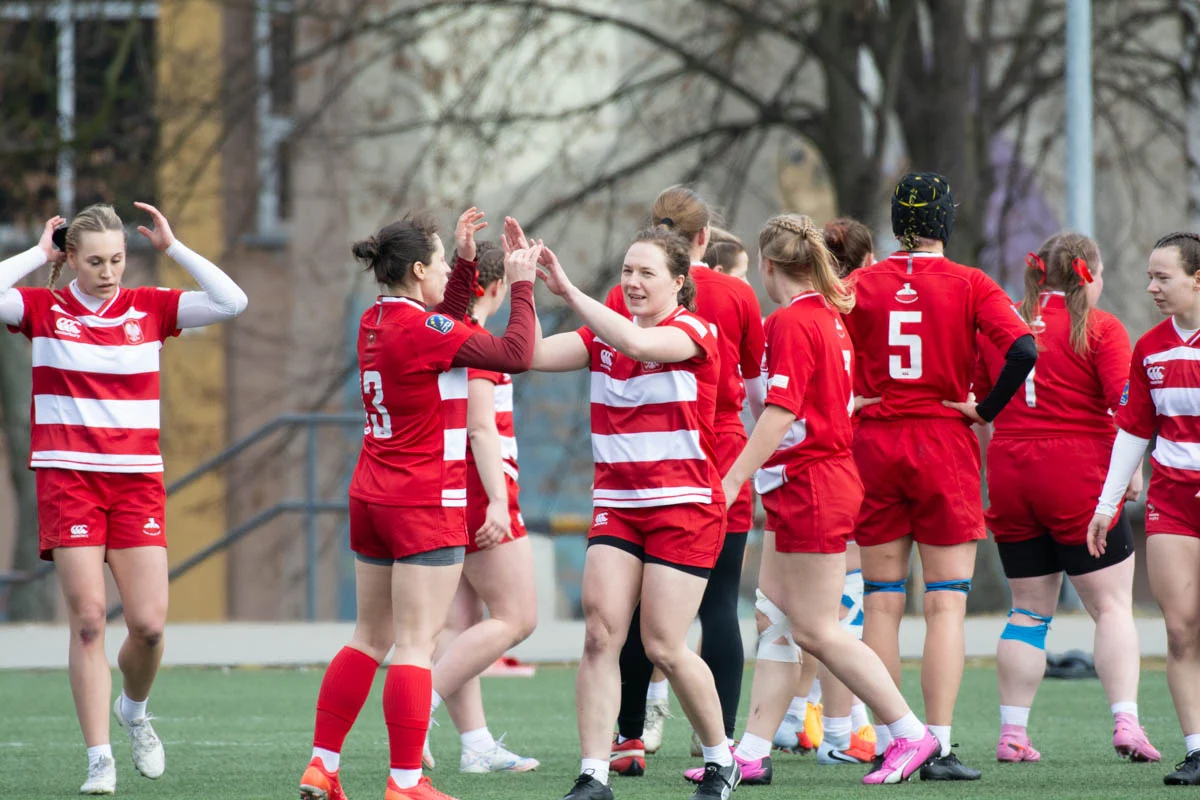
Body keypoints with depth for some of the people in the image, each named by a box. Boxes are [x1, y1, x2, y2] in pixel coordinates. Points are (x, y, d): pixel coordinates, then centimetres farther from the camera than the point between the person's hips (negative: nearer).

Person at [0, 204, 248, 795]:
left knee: (149, 623, -6)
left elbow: (231, 302, -5)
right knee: (87, 620, -8)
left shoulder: (149, 308, 5)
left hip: (137, 482, 2)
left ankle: (133, 711, 26)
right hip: (68, 479, -2)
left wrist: (172, 247, -2)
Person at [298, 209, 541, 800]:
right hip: (426, 506, -8)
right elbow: (516, 355, -17)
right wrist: (522, 286, -5)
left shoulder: (376, 322, 7)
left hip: (372, 497, 8)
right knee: (415, 645, -6)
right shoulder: (422, 328, -17)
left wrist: (465, 259, 18)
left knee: (369, 637, 14)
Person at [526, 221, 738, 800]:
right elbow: (535, 354, -2)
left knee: (663, 646, -6)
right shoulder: (606, 334, 10)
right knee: (600, 634, -9)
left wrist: (569, 291, -31)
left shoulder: (693, 331, -8)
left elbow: (637, 344, -29)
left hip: (685, 507, -5)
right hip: (617, 506, 5)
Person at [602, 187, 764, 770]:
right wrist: (769, 441, 29)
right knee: (719, 605, -1)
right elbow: (760, 391, 11)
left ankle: (631, 738, 11)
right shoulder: (738, 296, 0)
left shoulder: (623, 298, -1)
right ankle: (719, 740, -6)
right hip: (720, 461, 0)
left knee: (639, 606, 8)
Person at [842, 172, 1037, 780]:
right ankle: (938, 747, -9)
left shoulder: (861, 285, 2)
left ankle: (885, 745, 7)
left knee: (881, 602, 8)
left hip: (875, 445, 2)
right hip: (946, 446, -2)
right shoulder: (970, 285, -4)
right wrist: (987, 410, -4)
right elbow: (1023, 350, -16)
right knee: (946, 603, -1)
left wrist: (855, 402, 7)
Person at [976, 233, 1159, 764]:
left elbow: (978, 403, 16)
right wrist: (1131, 471, -3)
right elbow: (1127, 405, -13)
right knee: (1111, 605, 1)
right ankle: (1125, 720, -12)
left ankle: (1012, 731, 6)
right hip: (1079, 477, -5)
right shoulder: (1100, 328, -5)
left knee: (1029, 611, 11)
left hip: (1008, 476, 5)